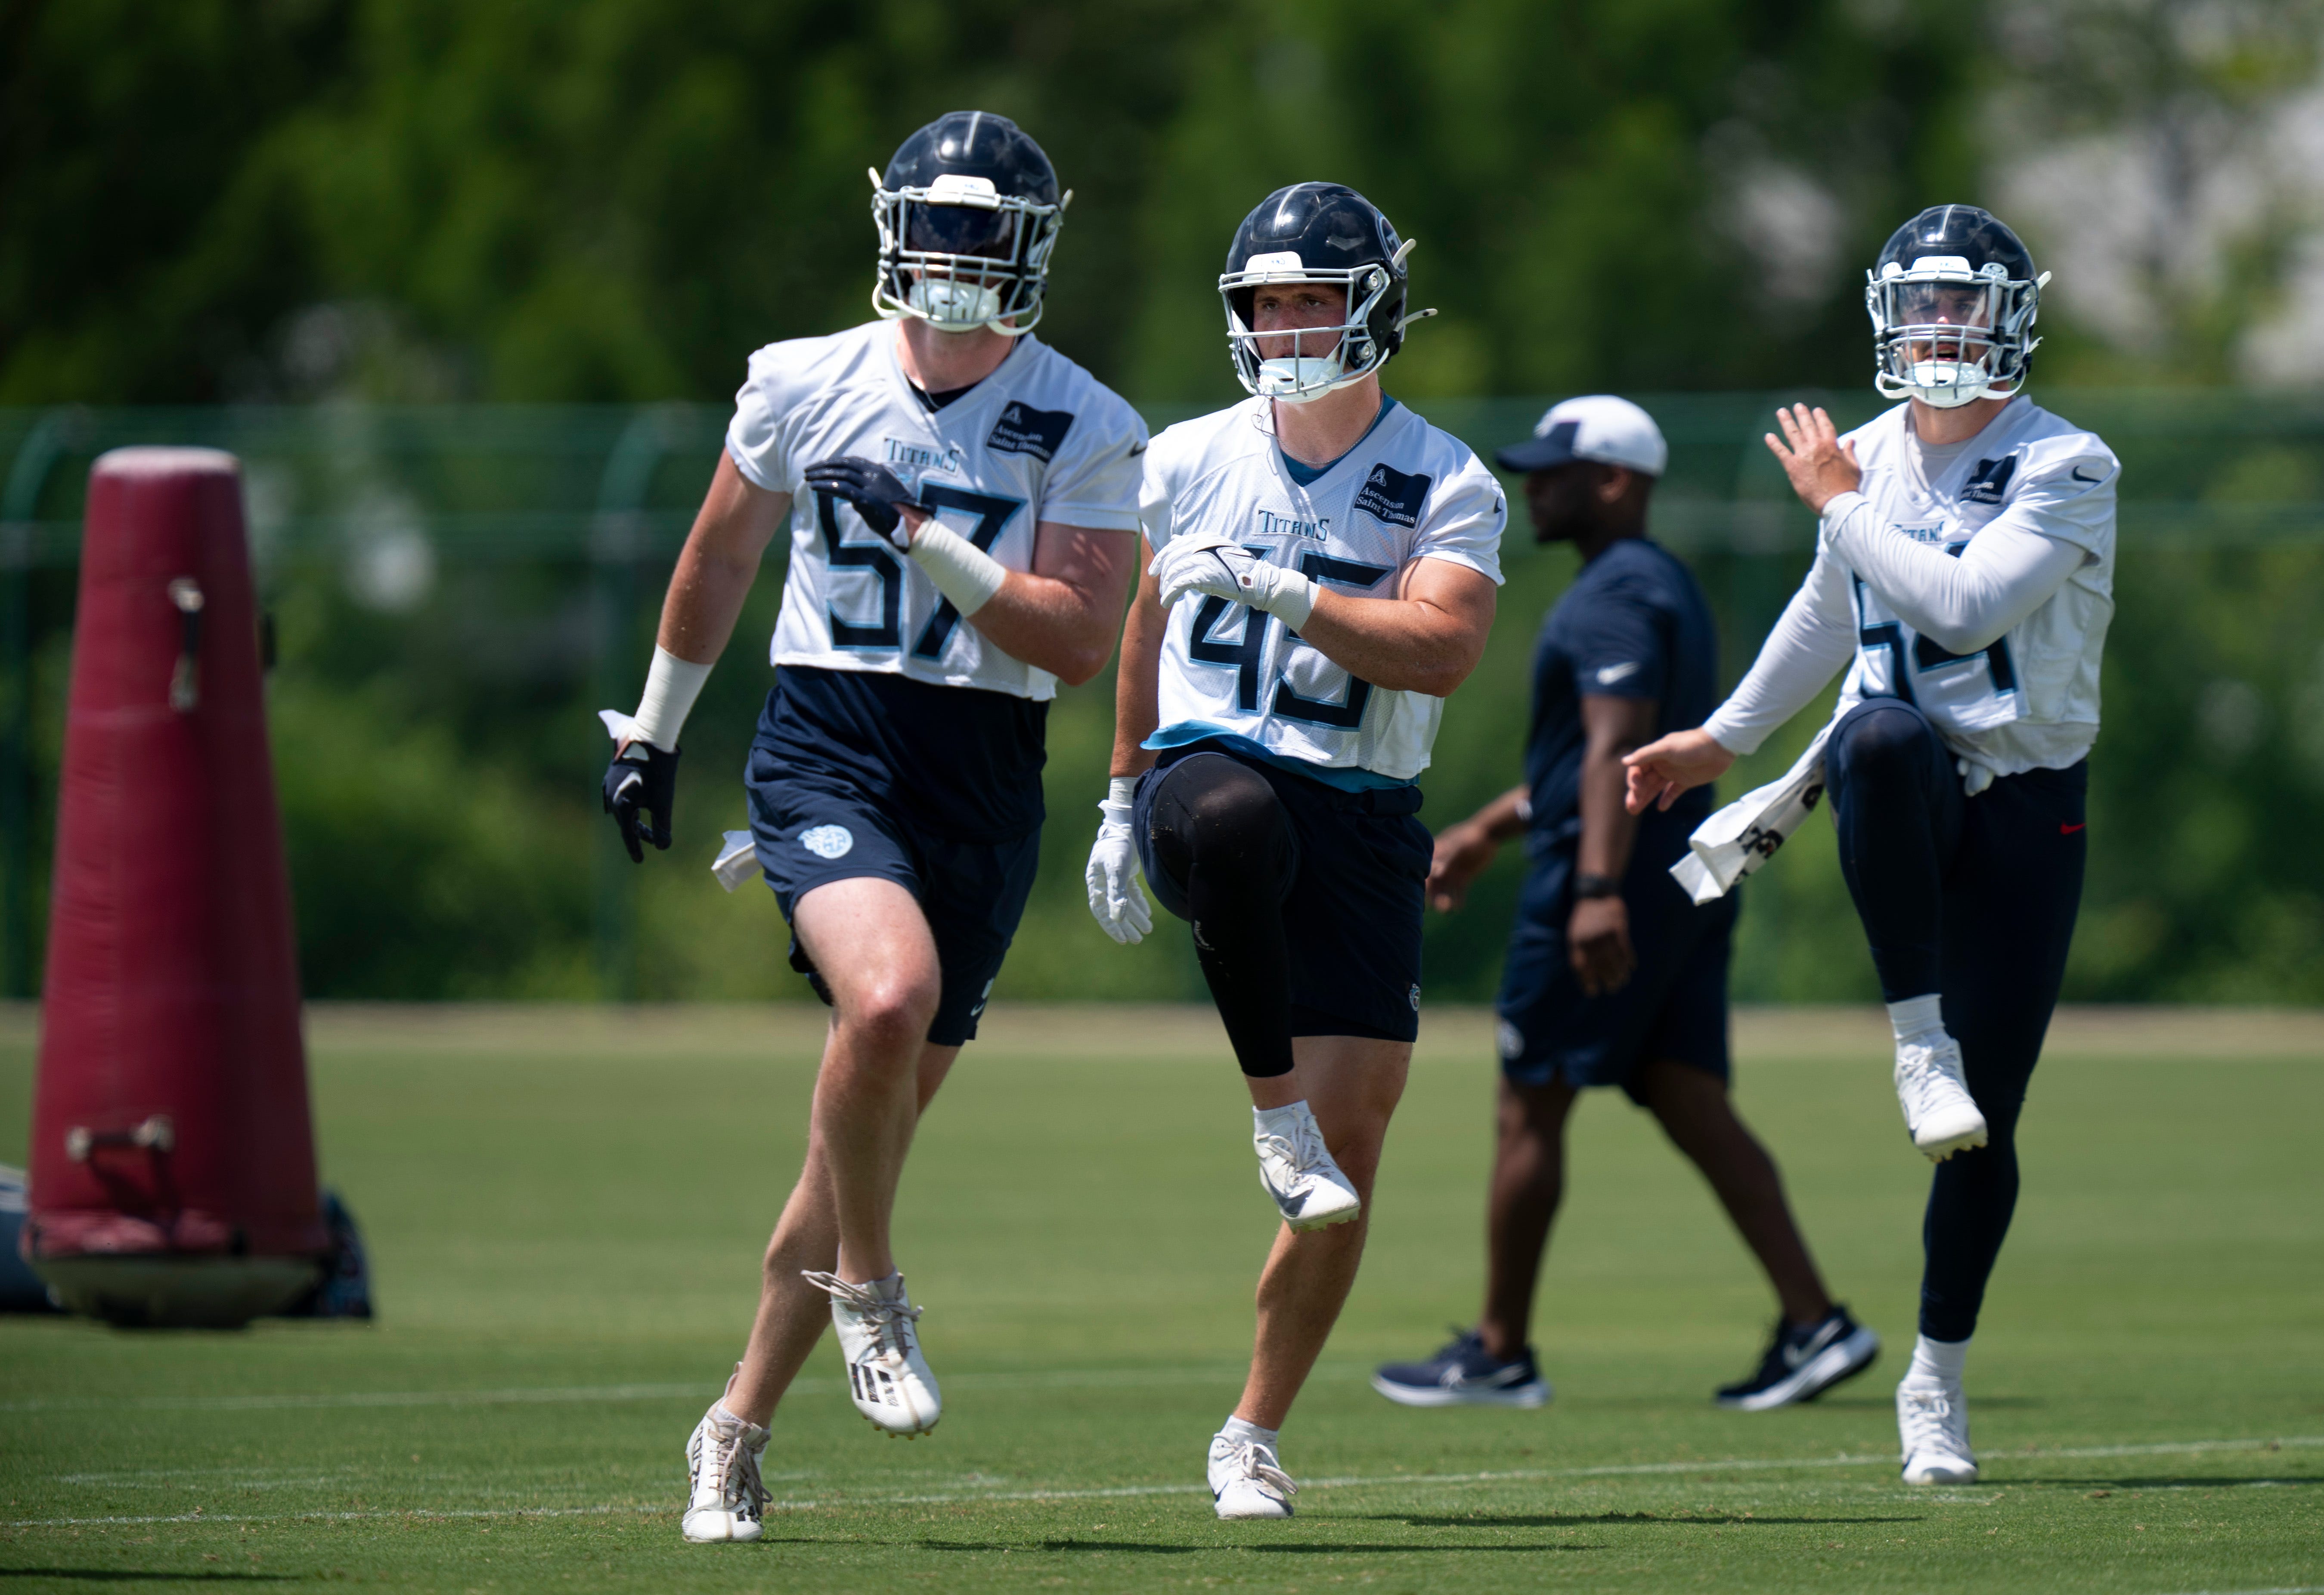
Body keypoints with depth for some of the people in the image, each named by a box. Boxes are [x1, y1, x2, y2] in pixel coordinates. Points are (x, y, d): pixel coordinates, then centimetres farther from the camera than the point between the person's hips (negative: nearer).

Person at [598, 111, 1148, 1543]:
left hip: (983, 782, 1)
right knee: (888, 995, -31)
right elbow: (720, 564, 19)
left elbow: (1080, 646, -9)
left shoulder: (1088, 434, -1)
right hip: (826, 745, -1)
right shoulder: (804, 386, 3)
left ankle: (741, 1426, 21)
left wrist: (922, 535, -18)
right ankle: (867, 1289, -7)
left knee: (872, 1123, 5)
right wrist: (655, 729, 25)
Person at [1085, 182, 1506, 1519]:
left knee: (1352, 1152, -3)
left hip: (1361, 819, 0)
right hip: (1213, 764, 0)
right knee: (1233, 816, -41)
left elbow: (1442, 651, -16)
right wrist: (1122, 804, 24)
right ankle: (1276, 1115, -26)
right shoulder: (1192, 463, 8)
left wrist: (1274, 589, -24)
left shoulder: (1445, 487, 0)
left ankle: (1256, 1436, 13)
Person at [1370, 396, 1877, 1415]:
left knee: (1528, 1114, -1)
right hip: (1687, 891, 10)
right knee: (1694, 1110, 5)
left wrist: (1599, 889, -34)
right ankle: (1816, 1323, -5)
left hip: (1607, 897, -10)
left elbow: (1616, 746, -25)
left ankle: (1499, 1355, 5)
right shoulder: (1666, 587, 21)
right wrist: (1489, 830, 37)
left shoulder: (1615, 597, -12)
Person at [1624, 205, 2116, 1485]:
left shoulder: (2064, 470, -9)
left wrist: (1839, 506, -12)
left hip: (2024, 803, -2)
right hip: (1902, 793, 2)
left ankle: (1936, 1377, 14)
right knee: (1887, 733, -39)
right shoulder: (1873, 456, 8)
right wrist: (1724, 740, 32)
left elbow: (1965, 605, -22)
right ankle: (1920, 1043, -32)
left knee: (1986, 1122, -3)